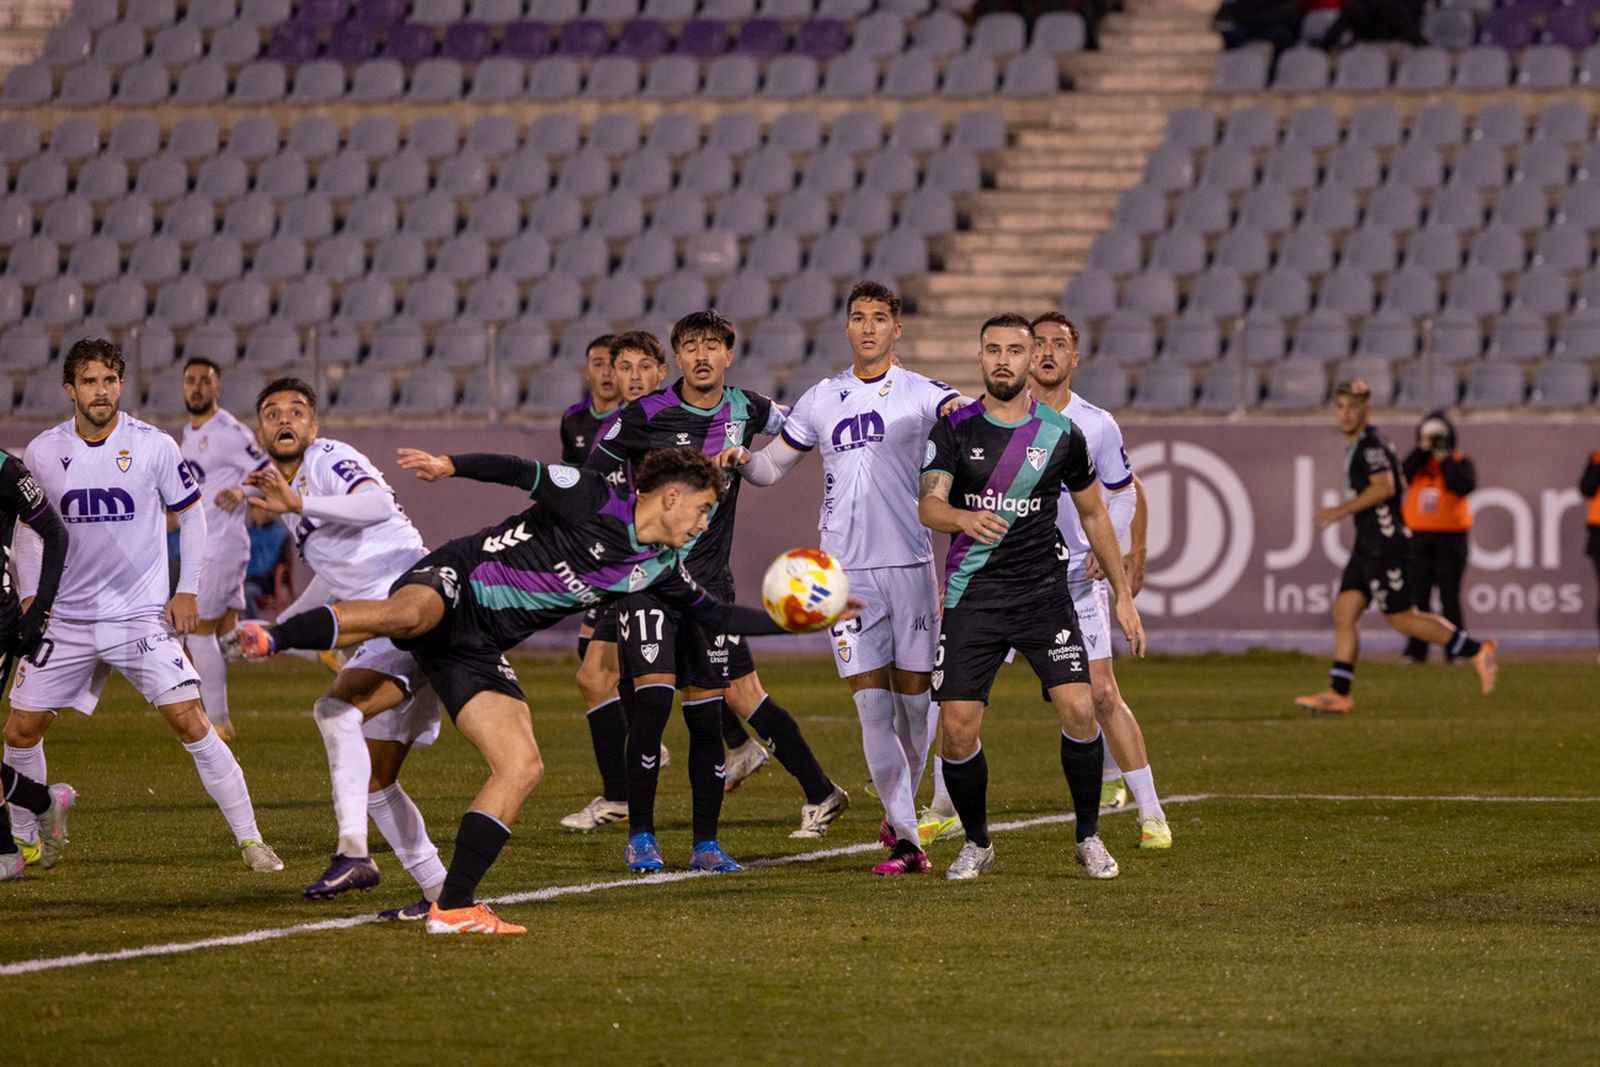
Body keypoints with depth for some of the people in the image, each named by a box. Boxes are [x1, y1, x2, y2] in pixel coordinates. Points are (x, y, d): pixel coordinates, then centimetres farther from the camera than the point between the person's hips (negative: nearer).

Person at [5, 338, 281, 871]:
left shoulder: (154, 446, -7)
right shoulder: (43, 452, -1)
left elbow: (191, 514, 5)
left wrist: (188, 591, -2)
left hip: (143, 616, -3)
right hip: (66, 620, 3)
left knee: (191, 721, -14)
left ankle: (250, 839, -8)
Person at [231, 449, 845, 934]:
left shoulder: (658, 568, 13)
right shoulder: (592, 501, -8)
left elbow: (713, 616, 22)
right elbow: (523, 473, -8)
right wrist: (453, 465, -20)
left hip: (478, 650, 7)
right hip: (450, 581, -7)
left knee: (523, 768, -8)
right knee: (407, 614, -44)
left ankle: (452, 907, -5)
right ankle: (272, 637, -32)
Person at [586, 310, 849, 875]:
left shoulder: (746, 409, 3)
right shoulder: (644, 415, -9)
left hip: (709, 576, 3)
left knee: (706, 709, 2)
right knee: (652, 697, -15)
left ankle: (706, 843, 11)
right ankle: (640, 838, -6)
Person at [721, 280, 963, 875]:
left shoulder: (921, 394, 3)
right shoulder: (821, 401, 12)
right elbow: (772, 467, 20)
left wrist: (961, 410, -37)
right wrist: (741, 459, -2)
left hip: (910, 564, -1)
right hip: (846, 571, 1)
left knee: (913, 700, 3)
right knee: (871, 703, -6)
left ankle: (899, 816, 26)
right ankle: (906, 840, -3)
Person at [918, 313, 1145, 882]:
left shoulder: (1061, 434, 4)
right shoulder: (955, 428, 0)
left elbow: (1093, 514, 15)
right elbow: (927, 505, -13)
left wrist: (1123, 594, 14)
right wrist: (964, 518, -36)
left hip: (1044, 593, 0)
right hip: (972, 595, 0)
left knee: (1078, 708, -15)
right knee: (956, 728, -7)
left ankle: (1088, 836, 5)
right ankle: (977, 842, 16)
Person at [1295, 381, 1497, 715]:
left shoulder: (1371, 446, -15)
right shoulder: (1357, 446, 17)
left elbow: (1385, 486, -30)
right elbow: (1400, 484, 27)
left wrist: (1341, 511, -28)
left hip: (1385, 547, -10)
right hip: (1367, 547, 10)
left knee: (1401, 618, -6)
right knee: (1344, 612, 3)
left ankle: (1477, 651, 2)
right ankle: (1338, 694, 1)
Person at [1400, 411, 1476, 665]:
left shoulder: (1460, 461, 4)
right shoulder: (1416, 460, 11)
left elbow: (1466, 486, -15)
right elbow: (1401, 475, -9)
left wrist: (1446, 460, -12)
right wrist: (1422, 450, -9)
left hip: (1450, 537, -3)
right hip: (1419, 537, 3)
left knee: (1450, 596, -3)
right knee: (1418, 595, 1)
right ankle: (1416, 650, 3)